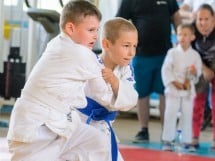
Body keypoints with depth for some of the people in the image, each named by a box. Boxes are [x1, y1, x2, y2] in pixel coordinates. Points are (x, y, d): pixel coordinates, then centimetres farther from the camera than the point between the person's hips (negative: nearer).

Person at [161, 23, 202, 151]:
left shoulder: (195, 55, 3)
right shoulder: (172, 52, -1)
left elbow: (199, 71, 5)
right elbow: (166, 70, -4)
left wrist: (195, 72, -18)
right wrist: (174, 82, -15)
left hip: (189, 90, 2)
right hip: (173, 89, -2)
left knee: (187, 116, 6)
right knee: (170, 115, -3)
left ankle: (187, 141, 13)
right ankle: (167, 141, 3)